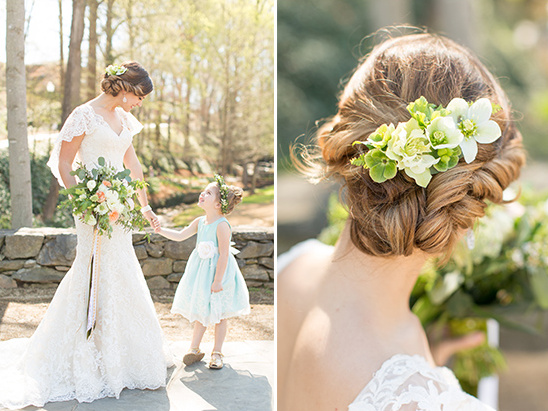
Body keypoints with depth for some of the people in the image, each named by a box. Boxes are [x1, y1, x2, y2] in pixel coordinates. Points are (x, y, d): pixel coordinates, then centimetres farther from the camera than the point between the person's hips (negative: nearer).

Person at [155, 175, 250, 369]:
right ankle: (194, 348, 22)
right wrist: (161, 230, -4)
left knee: (218, 314, 6)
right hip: (201, 270, 7)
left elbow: (224, 254, -22)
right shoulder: (200, 222, 3)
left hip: (218, 271, -7)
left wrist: (218, 280, -22)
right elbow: (180, 236, 10)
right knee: (201, 312, 14)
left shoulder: (222, 225, -20)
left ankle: (217, 353, 18)